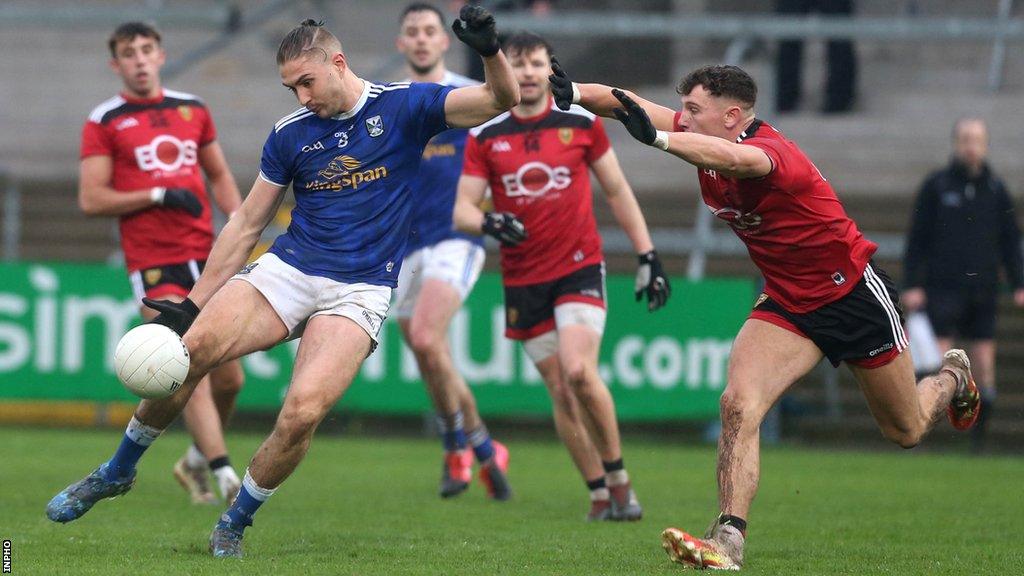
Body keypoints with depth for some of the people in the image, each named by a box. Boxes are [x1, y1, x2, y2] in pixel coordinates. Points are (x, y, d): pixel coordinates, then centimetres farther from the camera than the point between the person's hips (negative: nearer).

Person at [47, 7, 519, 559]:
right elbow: (246, 223, 13)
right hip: (286, 270, 3)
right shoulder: (290, 133, 7)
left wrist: (489, 50, -29)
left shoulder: (403, 107, -2)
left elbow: (502, 99, -7)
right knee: (186, 351, -21)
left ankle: (235, 522, -2)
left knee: (302, 411, -25)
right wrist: (192, 303, 9)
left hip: (358, 294, -3)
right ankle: (115, 473, 1)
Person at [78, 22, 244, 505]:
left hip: (207, 256, 5)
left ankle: (197, 460, 28)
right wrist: (158, 195, -14)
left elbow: (219, 176, 24)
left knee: (229, 378, 6)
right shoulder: (104, 122, 0)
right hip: (154, 265, -5)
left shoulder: (194, 110, 13)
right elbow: (91, 200, -5)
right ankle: (223, 473, -18)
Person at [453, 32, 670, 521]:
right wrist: (486, 222, -24)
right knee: (560, 390, 1)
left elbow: (616, 189, 10)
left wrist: (647, 255, 6)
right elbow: (462, 208, -1)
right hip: (523, 279, 2)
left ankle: (618, 476, -5)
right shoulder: (485, 137, 2)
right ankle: (600, 493, 12)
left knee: (579, 371, -21)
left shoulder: (581, 123, 1)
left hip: (579, 266, -2)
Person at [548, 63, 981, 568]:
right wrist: (573, 91, -38)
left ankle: (952, 378, 48)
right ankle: (728, 541, -24)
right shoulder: (707, 139, -10)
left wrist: (656, 137, -73)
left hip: (854, 292, -6)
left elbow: (733, 158, -57)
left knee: (906, 430, 14)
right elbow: (630, 106, -17)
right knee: (738, 405, -20)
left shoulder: (772, 151, -32)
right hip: (787, 301, 6)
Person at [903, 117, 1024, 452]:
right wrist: (912, 285, -5)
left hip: (983, 291, 3)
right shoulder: (936, 186, 2)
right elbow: (917, 238, 2)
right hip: (943, 290, -3)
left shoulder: (996, 189, 9)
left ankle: (979, 437, 10)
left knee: (984, 362, 2)